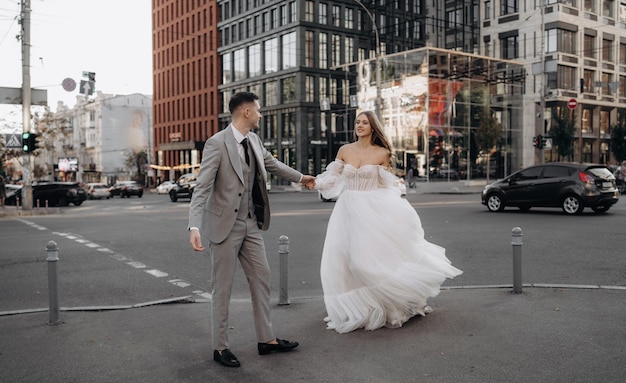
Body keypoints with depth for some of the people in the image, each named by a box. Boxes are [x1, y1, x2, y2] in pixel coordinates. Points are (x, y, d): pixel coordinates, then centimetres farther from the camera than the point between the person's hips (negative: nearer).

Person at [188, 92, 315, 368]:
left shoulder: (254, 140, 6)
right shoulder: (217, 143, -17)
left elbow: (272, 163, 25)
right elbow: (201, 187, -20)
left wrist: (300, 177, 38)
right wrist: (194, 227, -30)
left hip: (251, 224, 8)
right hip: (225, 225, -7)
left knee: (261, 278, 12)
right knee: (222, 288, 3)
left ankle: (266, 339, 25)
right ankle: (220, 347, 18)